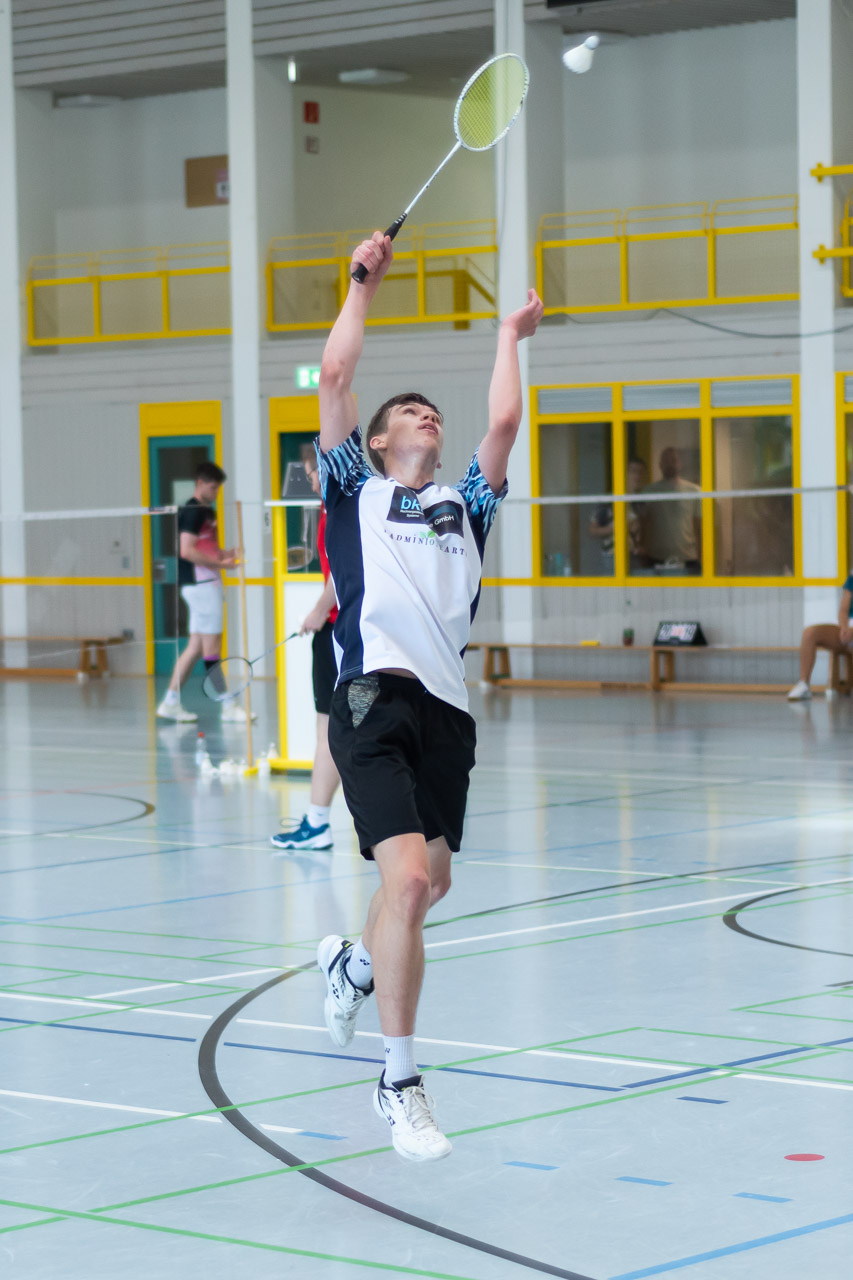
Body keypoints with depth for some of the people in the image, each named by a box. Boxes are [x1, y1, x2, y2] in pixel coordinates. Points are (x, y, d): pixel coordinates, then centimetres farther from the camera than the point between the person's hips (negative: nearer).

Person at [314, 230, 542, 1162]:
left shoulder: (464, 506, 24)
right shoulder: (354, 492, 15)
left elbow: (504, 422, 12)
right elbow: (334, 376, 8)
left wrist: (510, 339, 24)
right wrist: (364, 281, 16)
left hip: (447, 706, 5)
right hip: (374, 697, -5)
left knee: (429, 881, 11)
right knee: (407, 876, -18)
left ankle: (352, 963, 45)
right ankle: (400, 1081, -10)